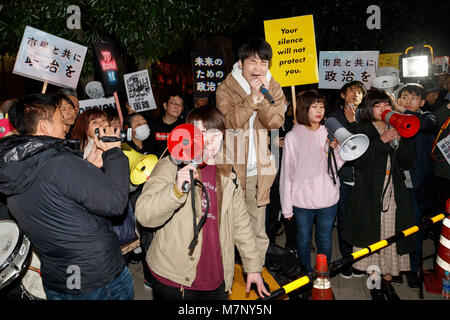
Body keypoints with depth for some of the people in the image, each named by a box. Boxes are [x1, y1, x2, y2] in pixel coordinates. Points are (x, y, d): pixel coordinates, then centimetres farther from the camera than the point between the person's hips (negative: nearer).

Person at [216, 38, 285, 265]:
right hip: (231, 168, -3)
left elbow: (276, 122, -8)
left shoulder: (273, 88, 6)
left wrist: (263, 97, -21)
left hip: (259, 170, 3)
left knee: (258, 232, 13)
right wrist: (253, 97, -25)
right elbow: (231, 120, -18)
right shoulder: (226, 88, -3)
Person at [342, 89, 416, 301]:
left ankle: (387, 281, 23)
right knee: (373, 239, 2)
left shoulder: (396, 130, 14)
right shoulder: (360, 130, 1)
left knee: (392, 237, 6)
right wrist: (381, 141, -18)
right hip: (370, 194, -4)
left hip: (394, 194, 4)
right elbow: (359, 161, -14)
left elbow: (408, 163, 7)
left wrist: (401, 140, -7)